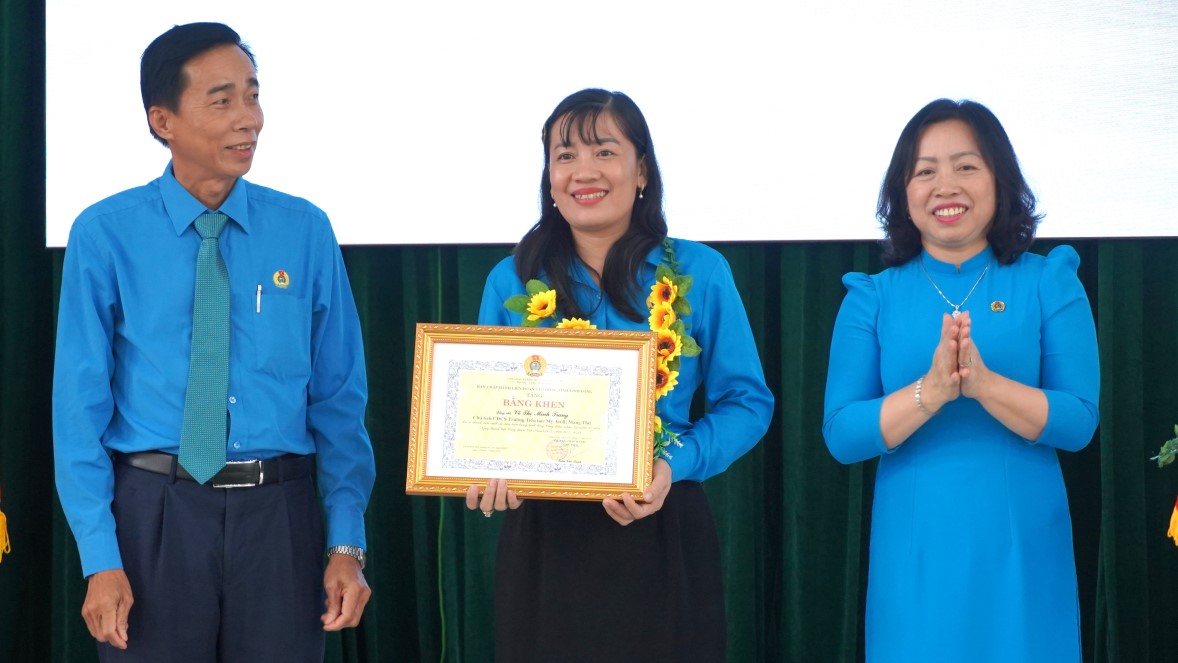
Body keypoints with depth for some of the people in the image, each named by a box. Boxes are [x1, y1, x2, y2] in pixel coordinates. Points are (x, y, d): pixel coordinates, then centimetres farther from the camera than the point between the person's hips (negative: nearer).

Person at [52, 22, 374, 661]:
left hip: (278, 514, 1)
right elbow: (80, 403, -3)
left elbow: (339, 397, 3)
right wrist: (100, 559, -8)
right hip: (153, 513, -1)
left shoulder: (305, 231, 2)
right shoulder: (106, 235, -3)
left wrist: (347, 544, -3)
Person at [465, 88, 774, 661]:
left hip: (660, 535, -1)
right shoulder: (513, 281, 4)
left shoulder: (698, 274, 0)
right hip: (543, 542, 1)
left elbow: (746, 402, 1)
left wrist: (676, 464, -16)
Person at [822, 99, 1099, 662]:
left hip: (1022, 551, 0)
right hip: (915, 554, 0)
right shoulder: (872, 298, 2)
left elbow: (1078, 423, -7)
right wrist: (931, 390, -22)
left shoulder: (1049, 284, 1)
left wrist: (983, 383, -23)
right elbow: (842, 435, -6)